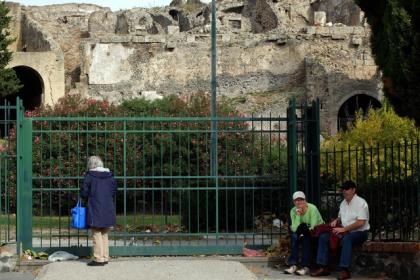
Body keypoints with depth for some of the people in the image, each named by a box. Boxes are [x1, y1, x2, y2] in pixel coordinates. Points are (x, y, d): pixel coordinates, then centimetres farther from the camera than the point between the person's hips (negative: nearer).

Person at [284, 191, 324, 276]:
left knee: (305, 237, -33)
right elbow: (294, 229, -18)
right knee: (294, 236, -25)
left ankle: (305, 267, -31)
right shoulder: (293, 211, -6)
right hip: (305, 233, 4)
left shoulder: (312, 208, -20)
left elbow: (313, 228, -24)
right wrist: (298, 215, -26)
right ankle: (293, 265, -26)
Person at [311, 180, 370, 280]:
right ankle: (323, 268, -10)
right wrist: (336, 221, 3)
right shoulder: (343, 203, 12)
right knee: (323, 237, -7)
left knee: (347, 239, -40)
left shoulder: (360, 203, -12)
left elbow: (360, 223, -22)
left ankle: (345, 270, -42)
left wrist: (344, 229, -23)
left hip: (359, 232, -8)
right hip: (345, 231, 8)